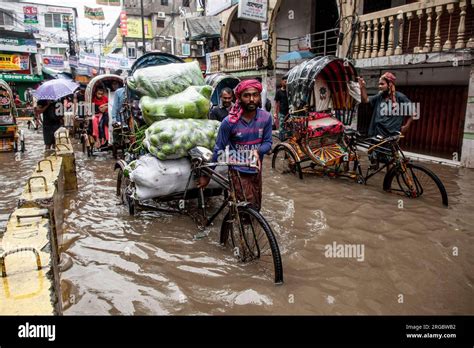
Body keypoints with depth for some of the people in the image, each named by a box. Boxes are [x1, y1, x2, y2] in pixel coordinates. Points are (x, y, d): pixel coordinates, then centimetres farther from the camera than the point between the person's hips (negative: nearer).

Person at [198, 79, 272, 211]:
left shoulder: (266, 117, -8)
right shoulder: (229, 122, -16)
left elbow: (268, 142, 0)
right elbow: (219, 149, -8)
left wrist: (257, 151, -24)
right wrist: (207, 174, -3)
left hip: (256, 170, 4)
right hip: (238, 172, -4)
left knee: (256, 208, 15)